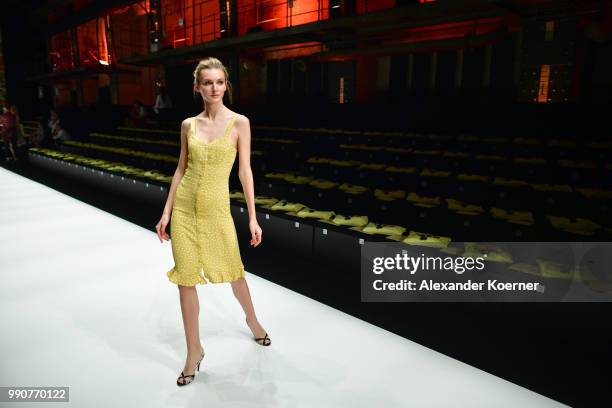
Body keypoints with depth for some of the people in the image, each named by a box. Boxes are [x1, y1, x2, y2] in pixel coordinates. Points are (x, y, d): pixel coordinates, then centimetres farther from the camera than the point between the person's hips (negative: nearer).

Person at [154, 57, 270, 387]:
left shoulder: (239, 123, -4)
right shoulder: (188, 125, 4)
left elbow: (245, 171, -4)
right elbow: (181, 169, 9)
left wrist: (253, 217, -6)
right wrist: (166, 212, 7)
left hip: (216, 209, -2)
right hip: (184, 208, 3)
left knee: (233, 271, 12)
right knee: (186, 278, 5)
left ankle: (252, 320, 44)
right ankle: (194, 351, 23)